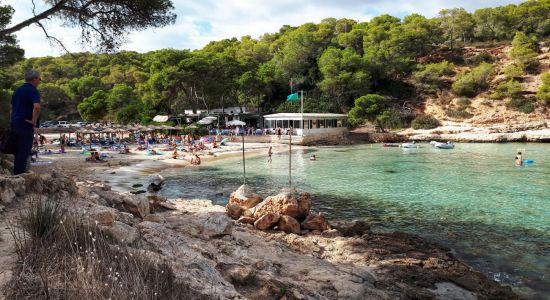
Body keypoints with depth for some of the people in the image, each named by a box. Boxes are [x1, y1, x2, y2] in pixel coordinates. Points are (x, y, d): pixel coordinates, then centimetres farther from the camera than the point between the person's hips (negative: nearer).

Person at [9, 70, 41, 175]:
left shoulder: (18, 90, 14)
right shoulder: (33, 91, -12)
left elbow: (11, 107, 21)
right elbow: (37, 107, -29)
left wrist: (13, 120, 22)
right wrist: (34, 121, -19)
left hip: (14, 124, 8)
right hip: (25, 126, -8)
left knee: (18, 151, 17)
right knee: (24, 152, -1)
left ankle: (16, 173, 24)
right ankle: (20, 173, 2)